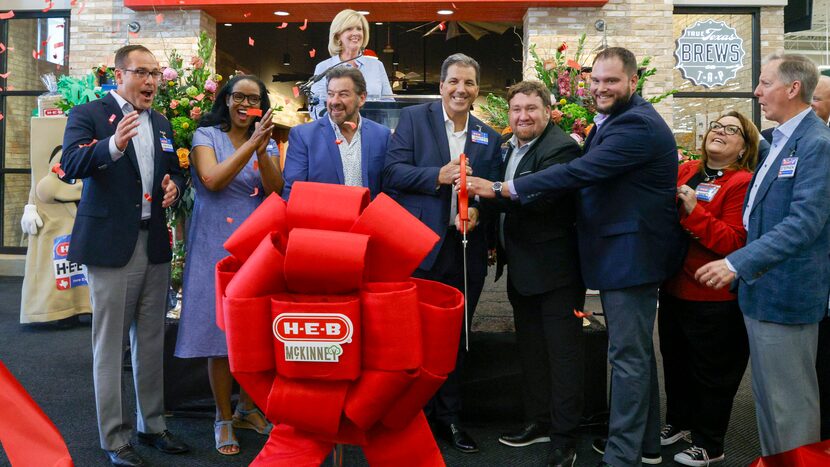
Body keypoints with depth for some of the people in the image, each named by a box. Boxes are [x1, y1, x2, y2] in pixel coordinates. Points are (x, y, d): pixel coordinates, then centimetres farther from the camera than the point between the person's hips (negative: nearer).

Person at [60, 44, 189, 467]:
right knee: (110, 345, 2)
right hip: (111, 244, -6)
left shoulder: (161, 123, 14)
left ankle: (153, 426, 26)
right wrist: (113, 145, -36)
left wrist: (174, 186, -1)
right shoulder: (88, 115, -4)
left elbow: (174, 171, 22)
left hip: (155, 244, 6)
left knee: (151, 342, 13)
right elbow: (70, 165, -18)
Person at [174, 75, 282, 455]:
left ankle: (248, 408, 25)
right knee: (220, 326, 0)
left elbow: (276, 190, -2)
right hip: (217, 244, -3)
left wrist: (262, 150, -16)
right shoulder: (207, 135, 1)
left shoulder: (265, 141, 12)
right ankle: (223, 419, 14)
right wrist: (250, 145, -19)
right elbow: (213, 181, -15)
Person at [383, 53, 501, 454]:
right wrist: (438, 176, -20)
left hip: (467, 249, 4)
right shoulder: (414, 118, 1)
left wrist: (477, 210, -10)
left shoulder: (489, 137, 11)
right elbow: (392, 172, -8)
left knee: (456, 337, 14)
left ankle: (449, 417, 28)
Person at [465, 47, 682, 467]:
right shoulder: (612, 123, 16)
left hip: (631, 254, -11)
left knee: (628, 355, -3)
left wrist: (501, 189, -24)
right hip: (622, 251, 11)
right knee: (635, 351, 18)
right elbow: (590, 176, 20)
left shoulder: (637, 125, -18)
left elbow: (579, 172, -26)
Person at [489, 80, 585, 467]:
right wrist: (498, 243, 8)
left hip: (554, 271, -9)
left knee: (562, 352, 1)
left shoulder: (561, 149, -15)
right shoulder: (512, 148, 12)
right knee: (530, 349, 19)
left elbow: (539, 198, -29)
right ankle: (538, 421, 34)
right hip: (521, 270, 9)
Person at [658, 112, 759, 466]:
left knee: (711, 371, 10)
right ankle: (678, 422, 42)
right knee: (675, 361, 21)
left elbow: (734, 242, -22)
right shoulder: (686, 171, 4)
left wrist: (695, 211, -27)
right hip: (674, 288, 6)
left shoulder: (743, 183, -14)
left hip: (714, 299, -6)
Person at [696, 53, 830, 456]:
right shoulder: (780, 140, 14)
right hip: (761, 290, 9)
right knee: (766, 395, 18)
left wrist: (738, 264, -27)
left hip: (785, 296, -9)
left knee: (788, 402, 3)